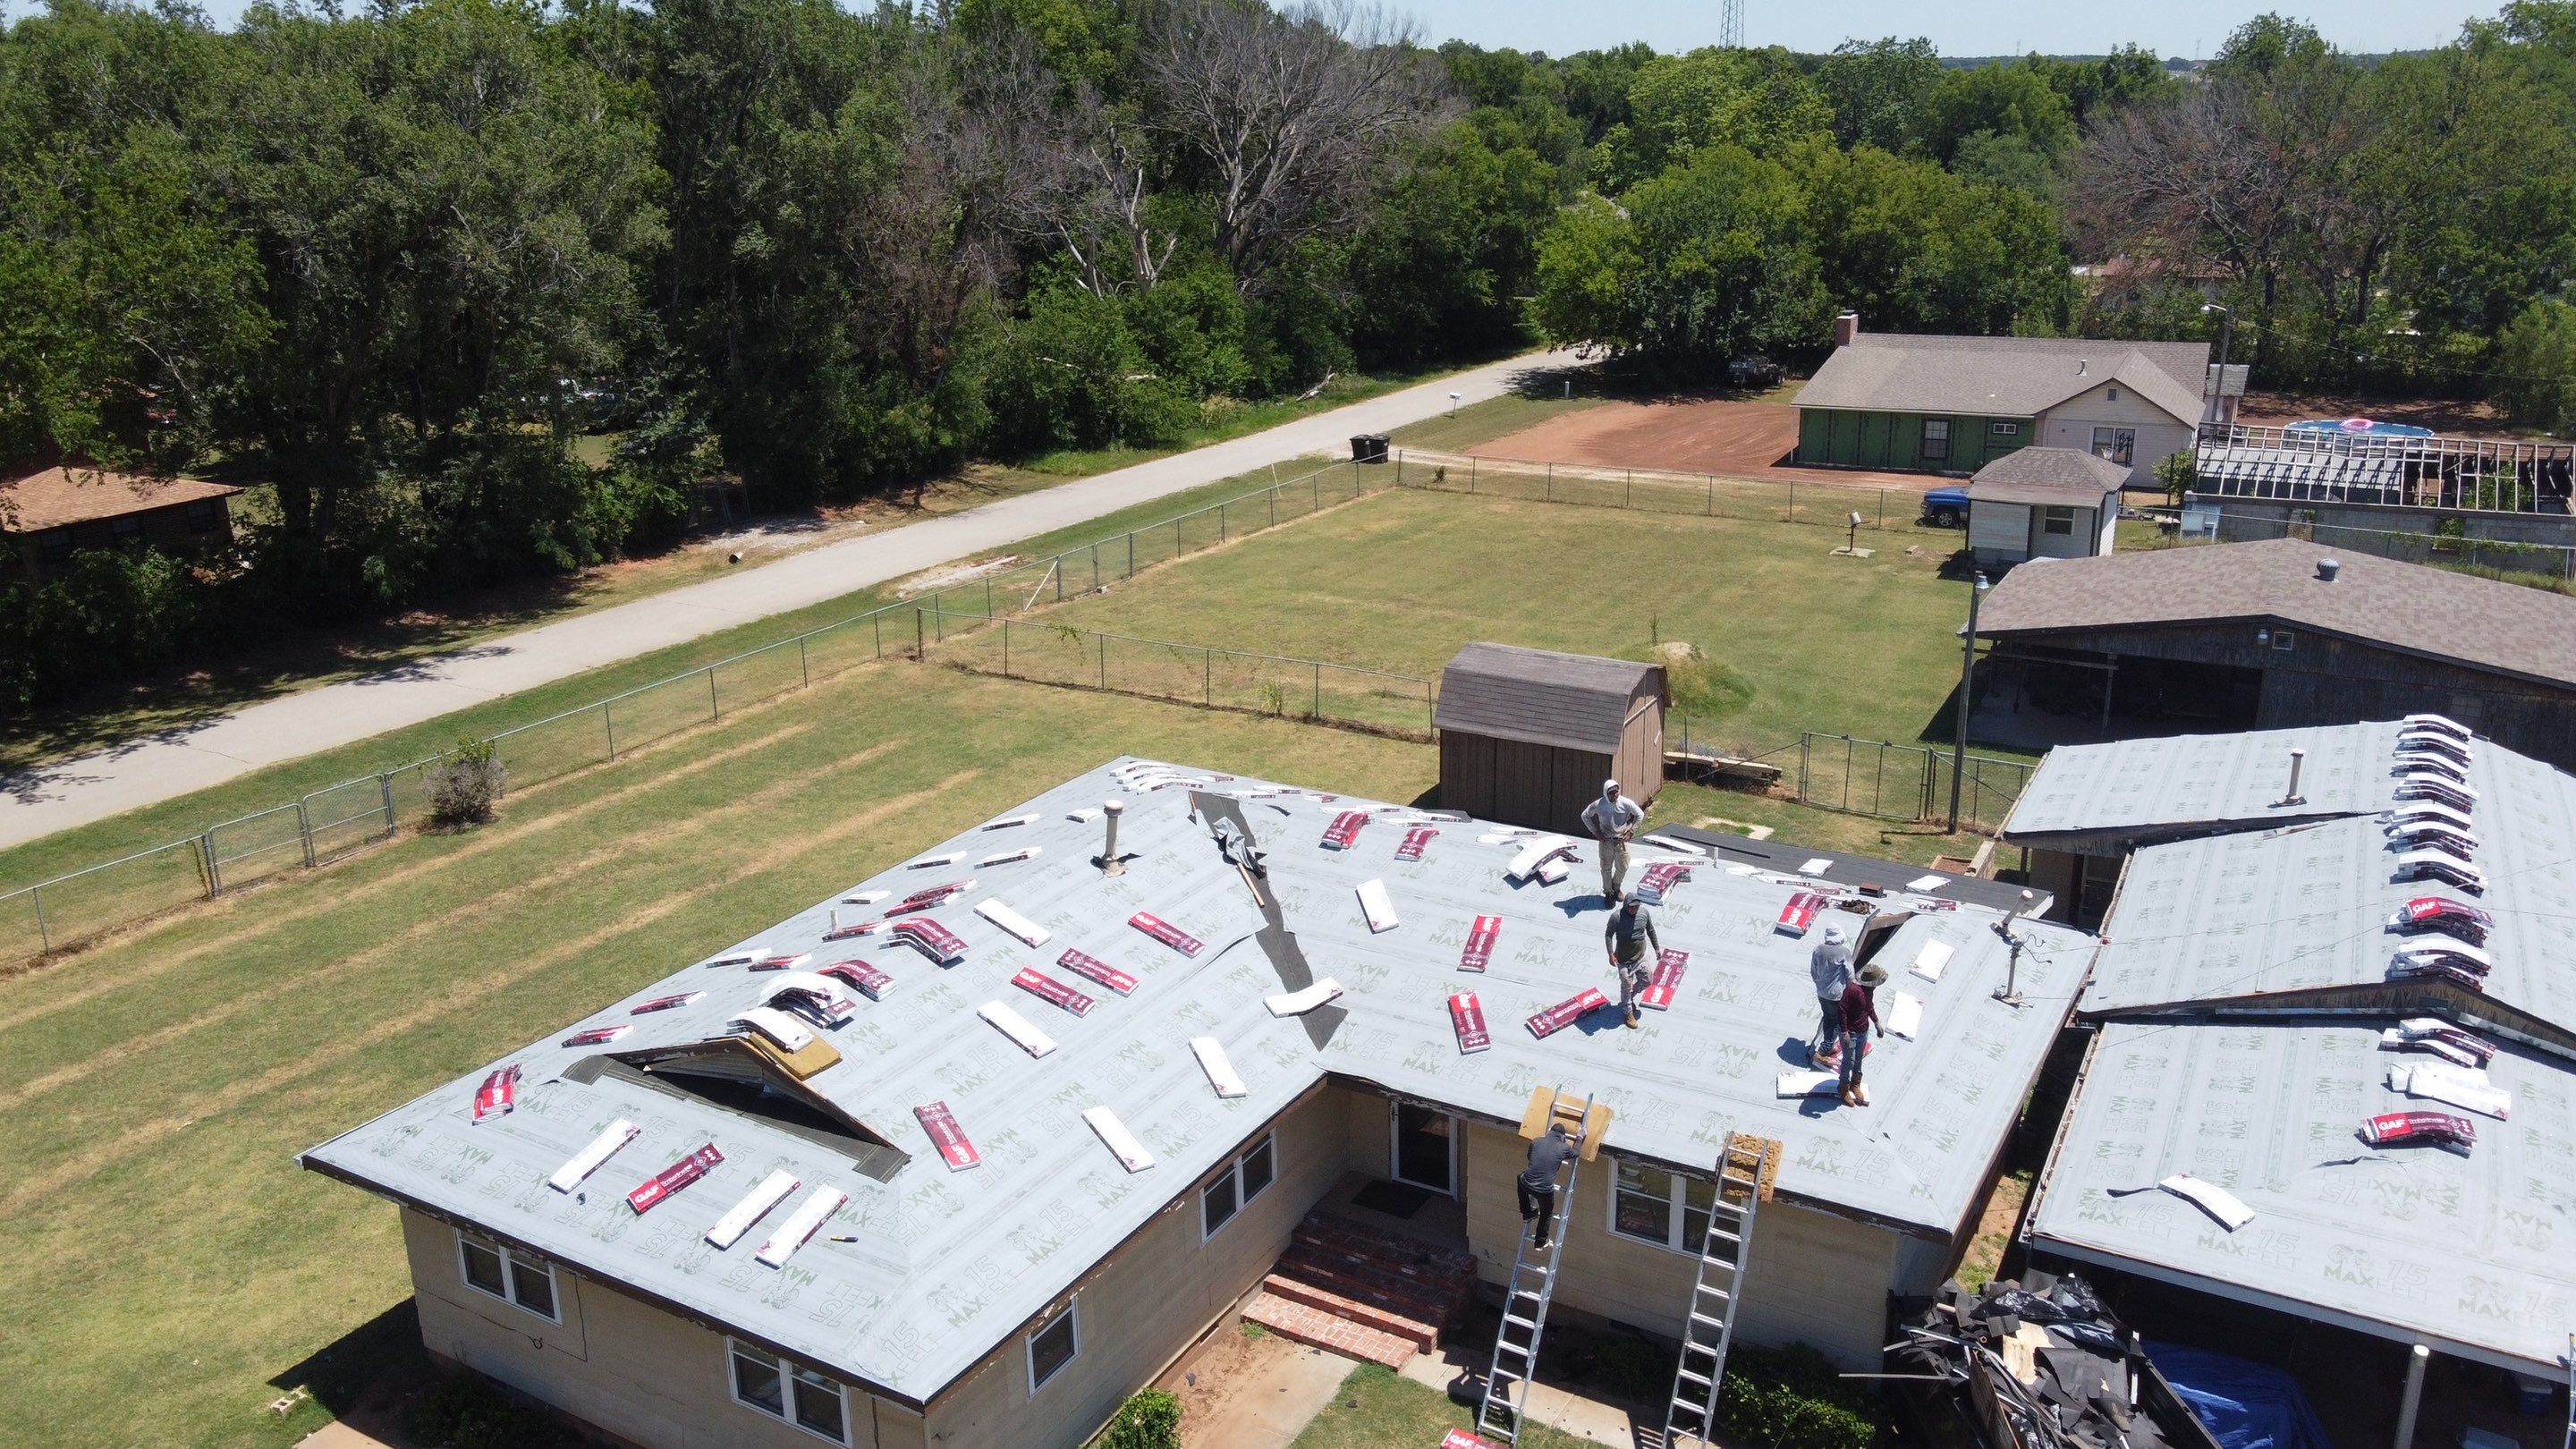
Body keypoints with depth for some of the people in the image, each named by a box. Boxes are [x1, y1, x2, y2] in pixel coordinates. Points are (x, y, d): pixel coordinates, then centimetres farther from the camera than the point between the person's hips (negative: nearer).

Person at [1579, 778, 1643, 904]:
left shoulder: (1626, 803, -14)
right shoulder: (1598, 805, -14)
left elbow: (1640, 815, 0)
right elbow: (1585, 815, 2)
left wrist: (1631, 831, -4)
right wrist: (1595, 832, -2)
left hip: (1621, 840, 1)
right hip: (1606, 841, -1)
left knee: (1623, 867, 8)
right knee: (1606, 868, 7)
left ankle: (1616, 887, 36)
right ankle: (1608, 893, 25)